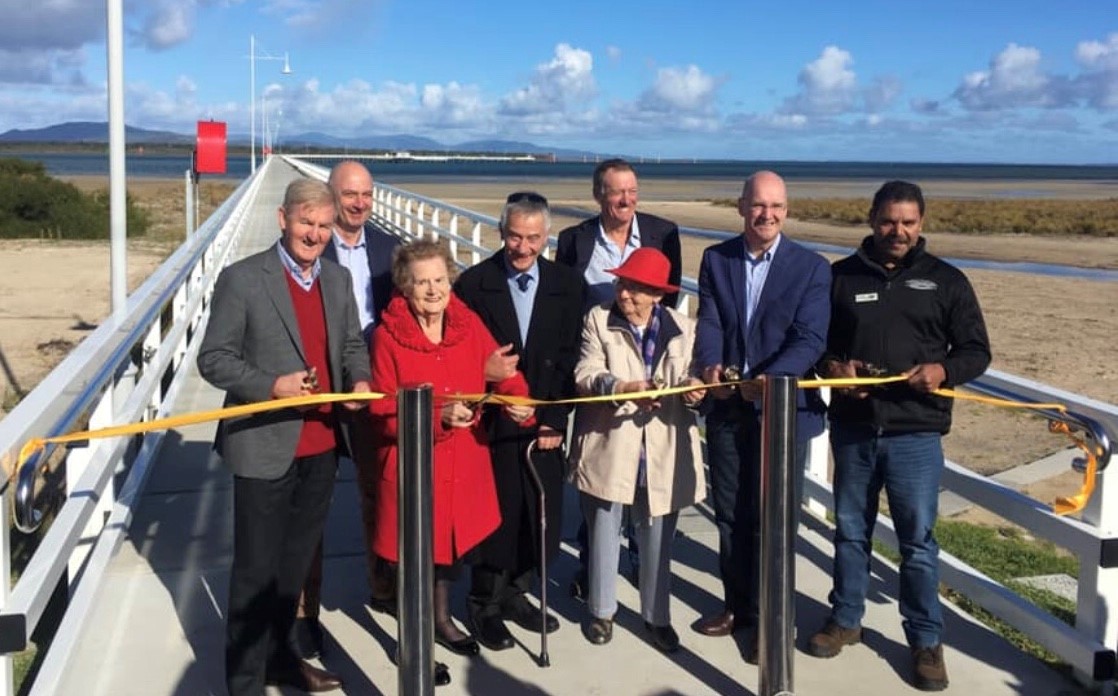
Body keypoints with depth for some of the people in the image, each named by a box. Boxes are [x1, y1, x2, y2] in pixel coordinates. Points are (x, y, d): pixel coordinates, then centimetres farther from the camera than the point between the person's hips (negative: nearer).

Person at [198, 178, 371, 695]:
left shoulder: (339, 279, 8)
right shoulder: (242, 279, -10)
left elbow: (352, 343, 16)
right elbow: (213, 359, -10)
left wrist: (360, 378, -6)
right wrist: (272, 385, -24)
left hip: (321, 446, 6)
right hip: (264, 447, -6)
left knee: (296, 563, 19)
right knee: (257, 569, 4)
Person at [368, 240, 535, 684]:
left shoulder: (469, 323, -1)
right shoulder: (388, 334, -13)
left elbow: (503, 374, 1)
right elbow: (383, 412, -14)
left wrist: (519, 405, -21)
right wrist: (437, 416, -28)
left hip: (463, 459, 4)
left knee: (454, 536, 19)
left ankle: (442, 620, 44)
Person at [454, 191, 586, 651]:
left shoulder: (568, 285, 3)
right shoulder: (473, 284, -3)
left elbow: (570, 359, 1)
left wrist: (555, 419, -4)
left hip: (546, 423, 3)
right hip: (493, 423, -2)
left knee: (541, 516, 7)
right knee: (496, 515, 3)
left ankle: (515, 594, 27)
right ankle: (485, 605, 21)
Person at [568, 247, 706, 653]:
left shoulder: (682, 328, 5)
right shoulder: (598, 320, 0)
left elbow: (691, 378, 5)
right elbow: (586, 375, -10)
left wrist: (693, 387, -19)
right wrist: (622, 387, -27)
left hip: (664, 449, 1)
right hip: (610, 445, -1)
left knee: (658, 536, 10)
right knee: (604, 529, 11)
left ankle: (657, 615, 26)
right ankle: (602, 610, 28)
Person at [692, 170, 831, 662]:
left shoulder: (811, 267, -5)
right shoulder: (716, 259, 4)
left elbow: (810, 339, -15)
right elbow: (709, 323, -4)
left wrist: (769, 379, -32)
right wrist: (710, 365, -26)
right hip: (726, 406, 3)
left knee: (769, 518, 4)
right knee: (729, 514, 15)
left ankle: (765, 618, 20)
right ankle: (737, 604, 33)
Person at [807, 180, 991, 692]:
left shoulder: (946, 281, 2)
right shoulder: (841, 277, 5)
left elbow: (976, 351, 4)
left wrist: (943, 370, -17)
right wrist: (832, 365, -11)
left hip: (915, 433, -2)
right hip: (852, 427, 2)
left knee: (918, 539, 3)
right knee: (851, 530, 14)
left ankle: (926, 640, 17)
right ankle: (845, 619, 31)